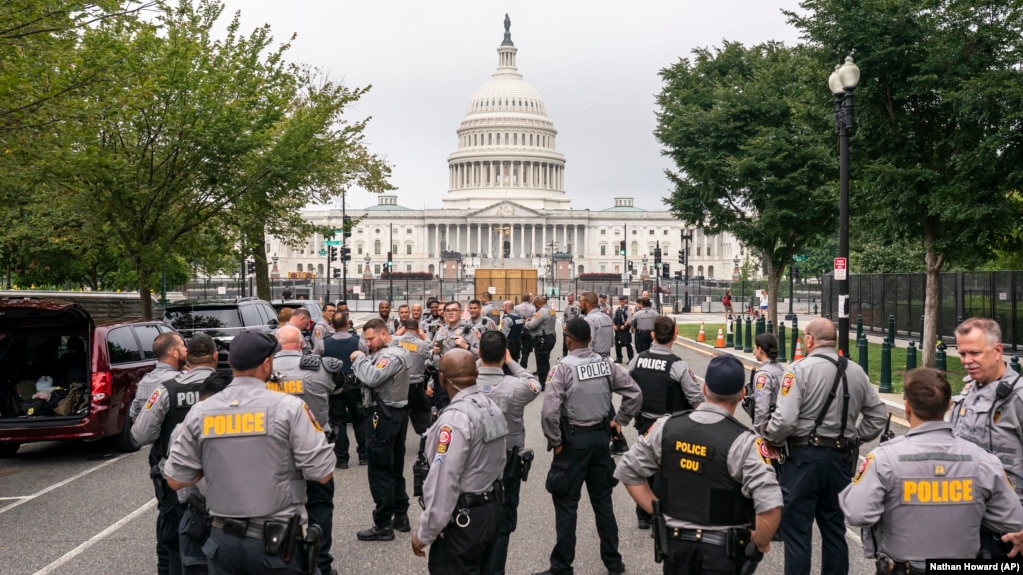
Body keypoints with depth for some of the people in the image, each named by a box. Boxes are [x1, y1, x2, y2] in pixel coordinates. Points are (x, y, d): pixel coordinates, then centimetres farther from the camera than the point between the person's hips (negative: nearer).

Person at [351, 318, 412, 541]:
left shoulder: (391, 355, -18)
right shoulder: (394, 351, 16)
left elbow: (372, 378, -32)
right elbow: (370, 377, 13)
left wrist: (359, 359, -17)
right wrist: (362, 360, -4)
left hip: (385, 416, -11)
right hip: (395, 413, 11)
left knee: (380, 470, -5)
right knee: (395, 468, 16)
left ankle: (383, 525, -1)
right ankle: (400, 516, 24)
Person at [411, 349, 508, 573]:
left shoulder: (456, 418, -23)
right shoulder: (491, 406, 4)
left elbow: (443, 481, -23)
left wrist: (425, 533, -16)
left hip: (462, 520, -9)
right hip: (491, 510, 9)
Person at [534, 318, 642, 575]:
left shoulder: (564, 367, -15)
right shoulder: (606, 363, -1)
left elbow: (549, 411, -23)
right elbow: (635, 393, 2)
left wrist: (555, 441, -10)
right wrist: (619, 421, 12)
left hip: (573, 440, -5)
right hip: (600, 437, 5)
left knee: (566, 503, 4)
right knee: (602, 499, 16)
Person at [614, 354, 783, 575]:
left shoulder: (666, 426, -5)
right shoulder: (743, 443, -18)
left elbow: (627, 470, 4)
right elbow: (770, 506, -27)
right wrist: (760, 542, -9)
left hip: (675, 543, 4)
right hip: (722, 550, -3)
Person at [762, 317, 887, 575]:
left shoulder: (800, 369, -12)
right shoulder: (856, 371, 7)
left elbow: (785, 419, -21)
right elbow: (878, 416, 9)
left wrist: (769, 435, -3)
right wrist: (854, 438, 16)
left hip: (805, 456, -6)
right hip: (842, 458, 6)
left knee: (797, 528, 2)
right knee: (834, 527, 17)